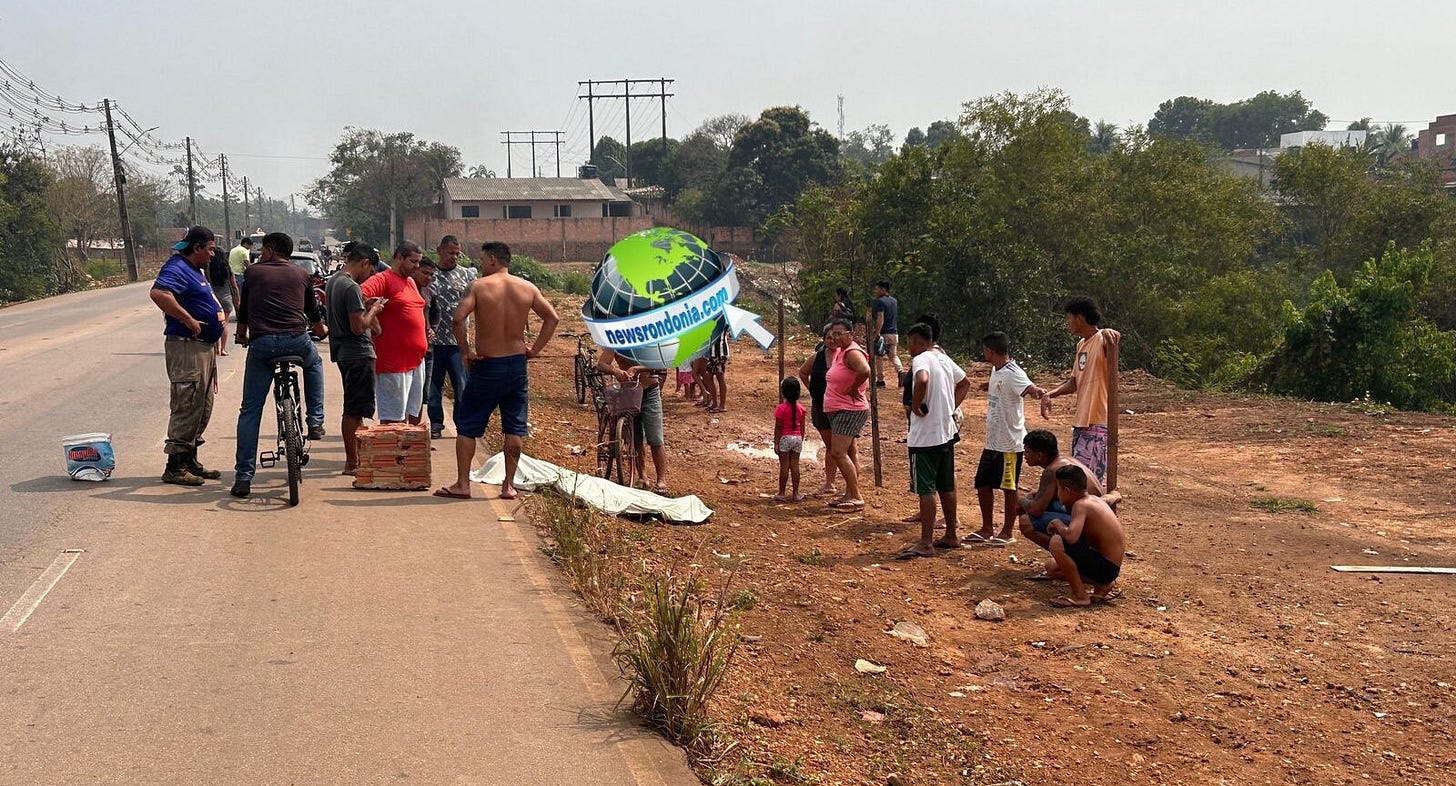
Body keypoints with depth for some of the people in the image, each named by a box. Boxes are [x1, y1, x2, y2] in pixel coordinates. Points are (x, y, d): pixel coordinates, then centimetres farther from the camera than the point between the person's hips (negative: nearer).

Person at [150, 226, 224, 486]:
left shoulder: (194, 270, 18)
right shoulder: (177, 269, -14)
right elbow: (159, 293, -33)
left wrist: (217, 313, 17)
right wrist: (189, 320, -28)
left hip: (203, 347, 11)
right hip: (186, 347, -11)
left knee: (202, 408, 16)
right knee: (187, 408, -8)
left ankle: (190, 461, 25)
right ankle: (175, 467, -3)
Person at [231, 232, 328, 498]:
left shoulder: (253, 272, 16)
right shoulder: (300, 274, 19)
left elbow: (243, 311, 25)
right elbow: (314, 313, 31)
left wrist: (241, 336, 45)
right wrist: (321, 330, 53)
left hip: (261, 343, -1)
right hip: (297, 340, 1)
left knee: (250, 411, 6)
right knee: (314, 364, 37)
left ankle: (243, 477, 0)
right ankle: (315, 422, 25)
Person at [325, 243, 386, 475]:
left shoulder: (332, 281, 11)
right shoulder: (352, 287, -19)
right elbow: (358, 327, -23)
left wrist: (364, 305, 14)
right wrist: (373, 311, -7)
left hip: (342, 352, 10)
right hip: (358, 353, -10)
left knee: (354, 410, 17)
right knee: (354, 411, -4)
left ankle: (358, 455, 25)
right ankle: (352, 463, 1)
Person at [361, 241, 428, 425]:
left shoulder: (411, 282, 18)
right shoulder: (383, 279, -9)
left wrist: (424, 342, 20)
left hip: (416, 360, 9)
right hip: (394, 362, -9)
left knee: (413, 415, 13)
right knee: (393, 419, -5)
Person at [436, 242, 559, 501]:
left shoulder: (479, 286, -9)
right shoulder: (527, 287, 2)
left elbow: (458, 319, -20)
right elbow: (552, 318, 4)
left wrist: (465, 351, -9)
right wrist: (535, 349, 7)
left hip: (486, 365, -3)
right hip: (517, 363, 4)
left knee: (467, 426, 8)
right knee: (514, 427, 10)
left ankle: (462, 484, 8)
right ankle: (509, 485, 12)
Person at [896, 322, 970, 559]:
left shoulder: (921, 360, -14)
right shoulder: (944, 360, 12)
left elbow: (922, 380, -36)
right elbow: (965, 383, 26)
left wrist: (915, 406, -21)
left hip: (925, 437, -9)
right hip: (946, 433, 9)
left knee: (925, 489, -6)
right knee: (946, 487, 17)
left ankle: (925, 544, -6)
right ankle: (951, 535, 25)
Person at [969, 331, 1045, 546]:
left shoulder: (1012, 373, -20)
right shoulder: (996, 371, 9)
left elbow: (1029, 388, -39)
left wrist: (1040, 393, -58)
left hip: (1010, 442, -10)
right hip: (992, 441, 10)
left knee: (1008, 487, 3)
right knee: (983, 483, 13)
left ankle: (1007, 533, 14)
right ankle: (987, 529, 25)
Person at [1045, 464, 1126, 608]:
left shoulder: (1080, 505, -19)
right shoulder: (1094, 500, 8)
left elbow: (1071, 537, -36)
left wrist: (1058, 525, -13)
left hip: (1105, 567, -10)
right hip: (1109, 568, 10)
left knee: (1057, 543, -25)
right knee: (1052, 567, 19)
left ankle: (1080, 596, -13)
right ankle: (1101, 586, 13)